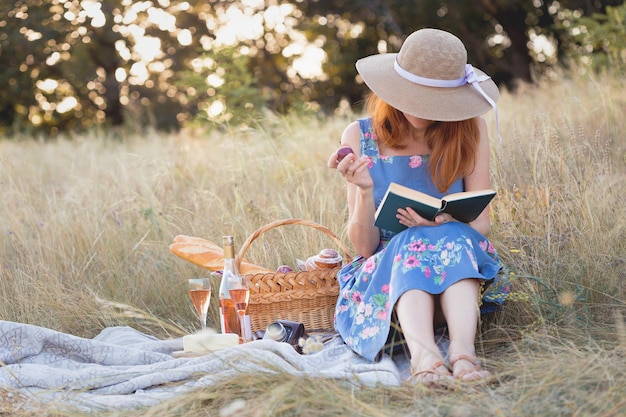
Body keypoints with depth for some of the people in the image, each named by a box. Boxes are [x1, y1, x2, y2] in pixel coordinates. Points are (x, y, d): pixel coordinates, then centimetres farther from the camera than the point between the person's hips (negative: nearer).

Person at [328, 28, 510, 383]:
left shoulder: (469, 130, -1)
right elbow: (364, 246, -4)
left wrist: (443, 222, -24)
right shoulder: (360, 137, -3)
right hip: (385, 270, -1)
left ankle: (463, 350, -50)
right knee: (411, 244, -32)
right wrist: (364, 190, -24)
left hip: (461, 273, 1)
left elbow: (481, 223, -2)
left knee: (454, 237, -30)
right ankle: (424, 355, -55)